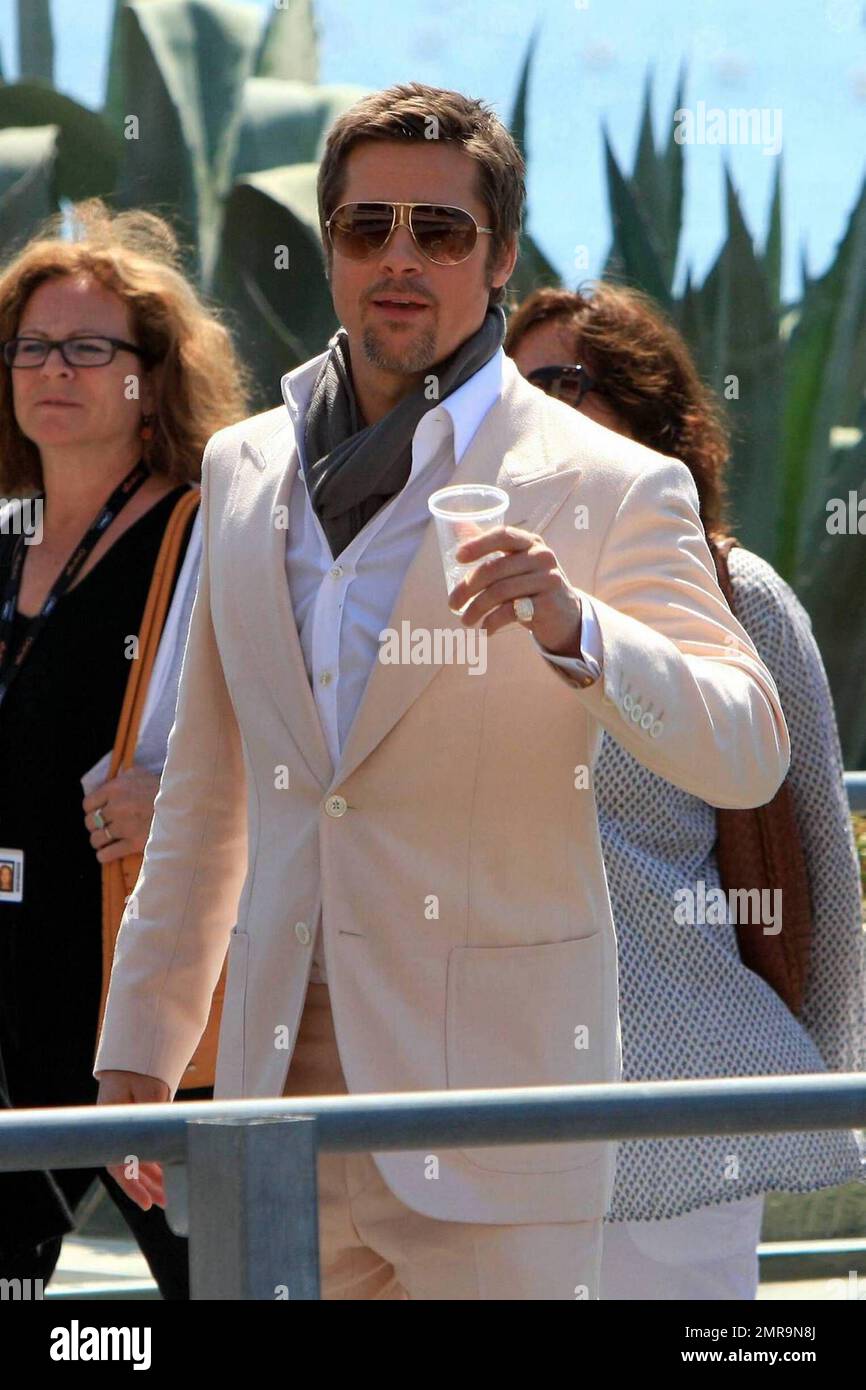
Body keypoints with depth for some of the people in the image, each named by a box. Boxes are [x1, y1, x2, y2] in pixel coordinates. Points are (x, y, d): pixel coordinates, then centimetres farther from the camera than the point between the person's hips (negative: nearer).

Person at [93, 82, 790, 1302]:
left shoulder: (609, 489, -3)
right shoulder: (243, 471, 13)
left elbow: (749, 754, -11)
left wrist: (573, 630, -27)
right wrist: (139, 1043, 17)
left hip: (487, 1100, -5)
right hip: (283, 1070, 5)